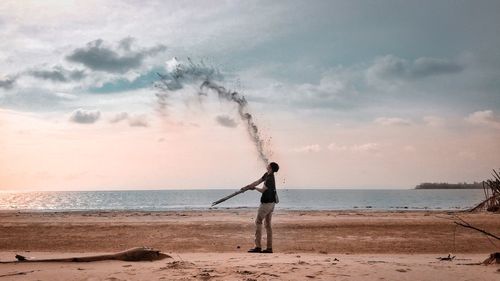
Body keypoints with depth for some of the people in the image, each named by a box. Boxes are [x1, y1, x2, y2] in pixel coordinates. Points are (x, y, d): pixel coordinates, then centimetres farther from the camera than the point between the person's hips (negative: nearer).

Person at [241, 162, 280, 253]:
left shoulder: (270, 179, -20)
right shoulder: (267, 175, 8)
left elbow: (262, 190, -11)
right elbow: (258, 182, 13)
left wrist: (254, 188, 6)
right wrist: (247, 187, 10)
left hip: (267, 203, -9)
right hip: (271, 202, 10)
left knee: (258, 221, -7)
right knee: (268, 223, 9)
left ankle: (258, 246, -10)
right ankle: (269, 248, 10)